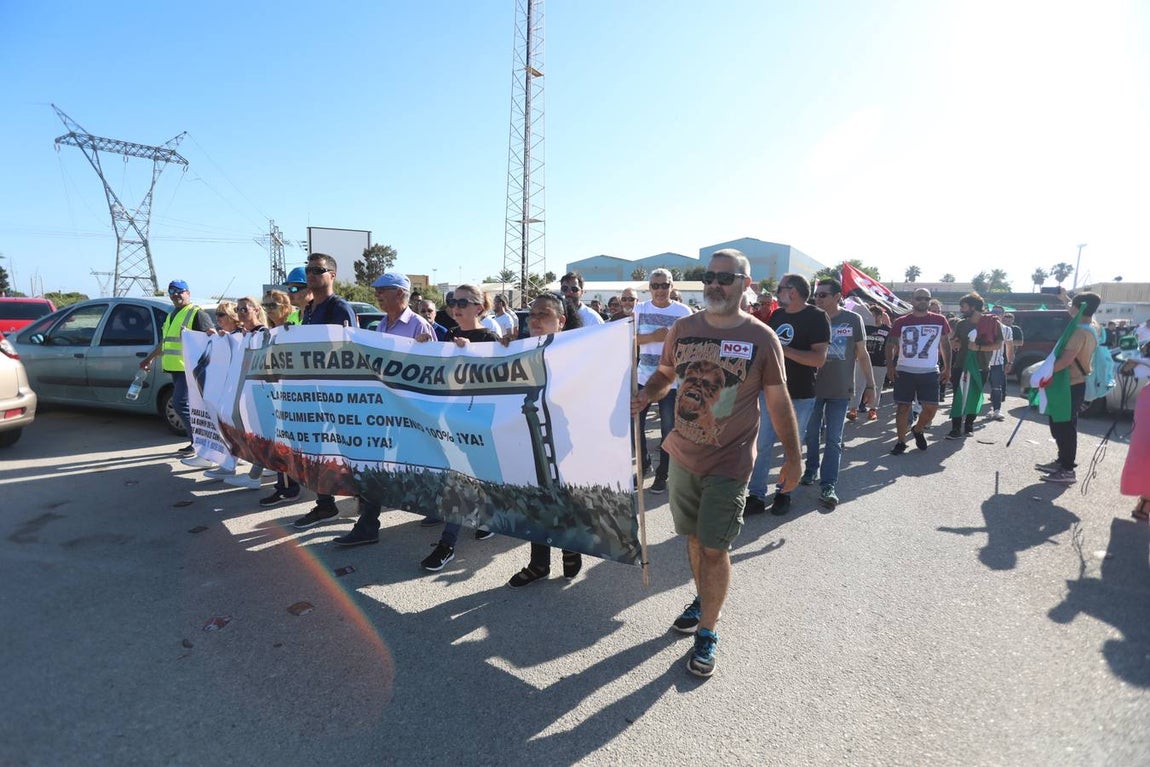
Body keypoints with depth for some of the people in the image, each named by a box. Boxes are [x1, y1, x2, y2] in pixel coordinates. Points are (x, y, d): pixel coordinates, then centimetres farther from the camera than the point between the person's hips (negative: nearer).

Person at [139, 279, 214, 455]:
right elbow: (164, 342, 33)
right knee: (187, 405, 10)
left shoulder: (197, 314, -6)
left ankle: (198, 442, -5)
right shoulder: (171, 315, 22)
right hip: (176, 368, 9)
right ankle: (196, 442, 17)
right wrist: (149, 358, 37)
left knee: (180, 404, -14)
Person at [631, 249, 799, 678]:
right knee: (694, 536, 19)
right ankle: (703, 600, 44)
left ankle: (707, 632, 20)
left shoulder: (762, 338, -8)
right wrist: (643, 398, -9)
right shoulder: (683, 329, 0)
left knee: (715, 547, 1)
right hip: (682, 455, 4)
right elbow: (664, 374, 12)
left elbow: (778, 402, -3)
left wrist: (793, 457, -2)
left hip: (729, 463, -4)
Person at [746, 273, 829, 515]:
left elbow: (819, 359, -20)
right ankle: (756, 496, 9)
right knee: (762, 445, 2)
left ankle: (784, 494, 25)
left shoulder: (816, 317, -10)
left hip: (800, 396, -5)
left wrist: (782, 349, -23)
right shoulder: (777, 315, 9)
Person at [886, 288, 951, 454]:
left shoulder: (940, 321, 4)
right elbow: (891, 344, 3)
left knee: (932, 407, -1)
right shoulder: (901, 322, -1)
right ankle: (900, 441, 12)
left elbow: (945, 344, 12)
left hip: (930, 372, 1)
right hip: (904, 372, -1)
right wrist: (890, 365, -9)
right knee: (903, 407, 2)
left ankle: (918, 430, 28)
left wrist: (947, 367, 9)